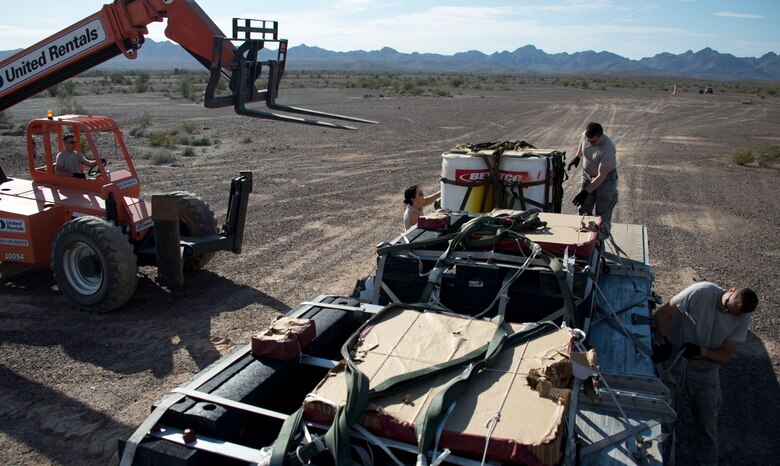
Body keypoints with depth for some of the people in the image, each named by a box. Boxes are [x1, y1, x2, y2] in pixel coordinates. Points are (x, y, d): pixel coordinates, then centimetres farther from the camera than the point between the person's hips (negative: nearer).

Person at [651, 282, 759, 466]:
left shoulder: (743, 319, -12)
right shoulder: (704, 292, -25)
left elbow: (725, 355, -11)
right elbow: (663, 313, -23)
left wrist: (700, 351, -29)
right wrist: (665, 343, -34)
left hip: (705, 370, 3)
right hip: (674, 358, -3)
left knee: (707, 420, 13)